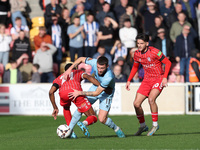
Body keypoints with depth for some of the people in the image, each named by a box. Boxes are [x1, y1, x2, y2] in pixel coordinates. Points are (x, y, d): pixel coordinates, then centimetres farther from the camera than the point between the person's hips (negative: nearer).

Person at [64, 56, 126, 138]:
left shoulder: (109, 77, -41)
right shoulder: (94, 62, -27)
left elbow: (96, 93, -32)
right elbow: (81, 59, -7)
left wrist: (80, 93, -28)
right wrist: (69, 69, -16)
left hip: (106, 93, -5)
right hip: (95, 87, 5)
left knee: (102, 119, -13)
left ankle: (116, 129, 15)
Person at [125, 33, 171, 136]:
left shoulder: (154, 52, -18)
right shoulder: (137, 54, 0)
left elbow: (168, 63, -12)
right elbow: (135, 67, 19)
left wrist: (165, 77, -20)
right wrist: (129, 80, 13)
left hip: (158, 79, -6)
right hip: (147, 80, 6)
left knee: (151, 99, -29)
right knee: (136, 103, -4)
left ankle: (155, 125, -11)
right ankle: (143, 126, 17)